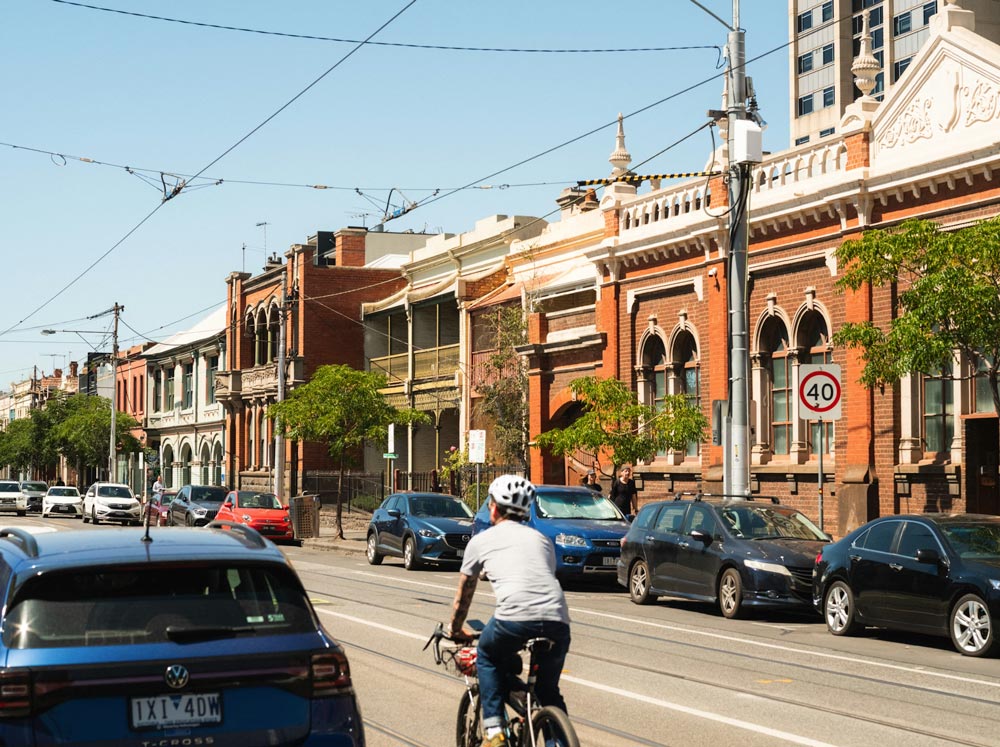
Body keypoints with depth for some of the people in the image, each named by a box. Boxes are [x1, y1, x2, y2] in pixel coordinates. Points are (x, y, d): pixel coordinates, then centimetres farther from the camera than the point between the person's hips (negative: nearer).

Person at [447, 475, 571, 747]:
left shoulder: (481, 540, 21)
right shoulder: (542, 539, 29)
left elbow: (464, 594, 32)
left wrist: (455, 629, 49)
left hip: (515, 617, -3)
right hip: (557, 620, 3)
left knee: (488, 658, 27)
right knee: (548, 690, 24)